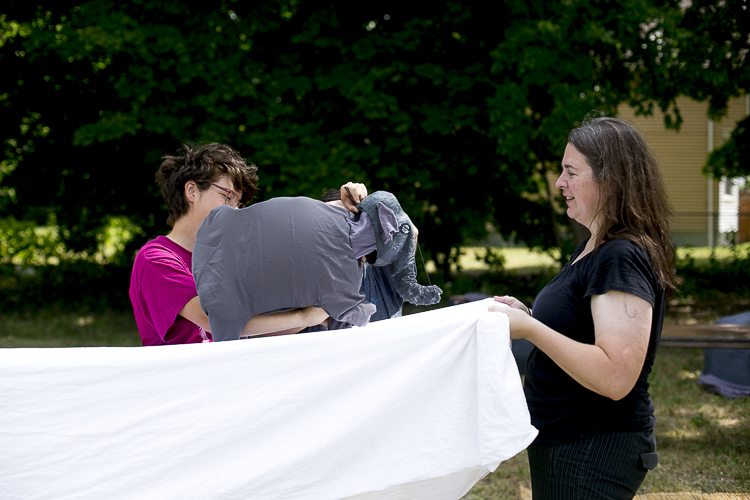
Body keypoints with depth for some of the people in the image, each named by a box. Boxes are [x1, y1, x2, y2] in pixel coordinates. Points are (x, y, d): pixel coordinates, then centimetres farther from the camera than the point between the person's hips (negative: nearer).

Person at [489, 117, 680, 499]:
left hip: (596, 453, -10)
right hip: (563, 443, 10)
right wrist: (528, 317, 5)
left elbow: (615, 377, -29)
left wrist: (530, 329, -26)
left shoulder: (622, 259, -21)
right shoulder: (594, 247, 12)